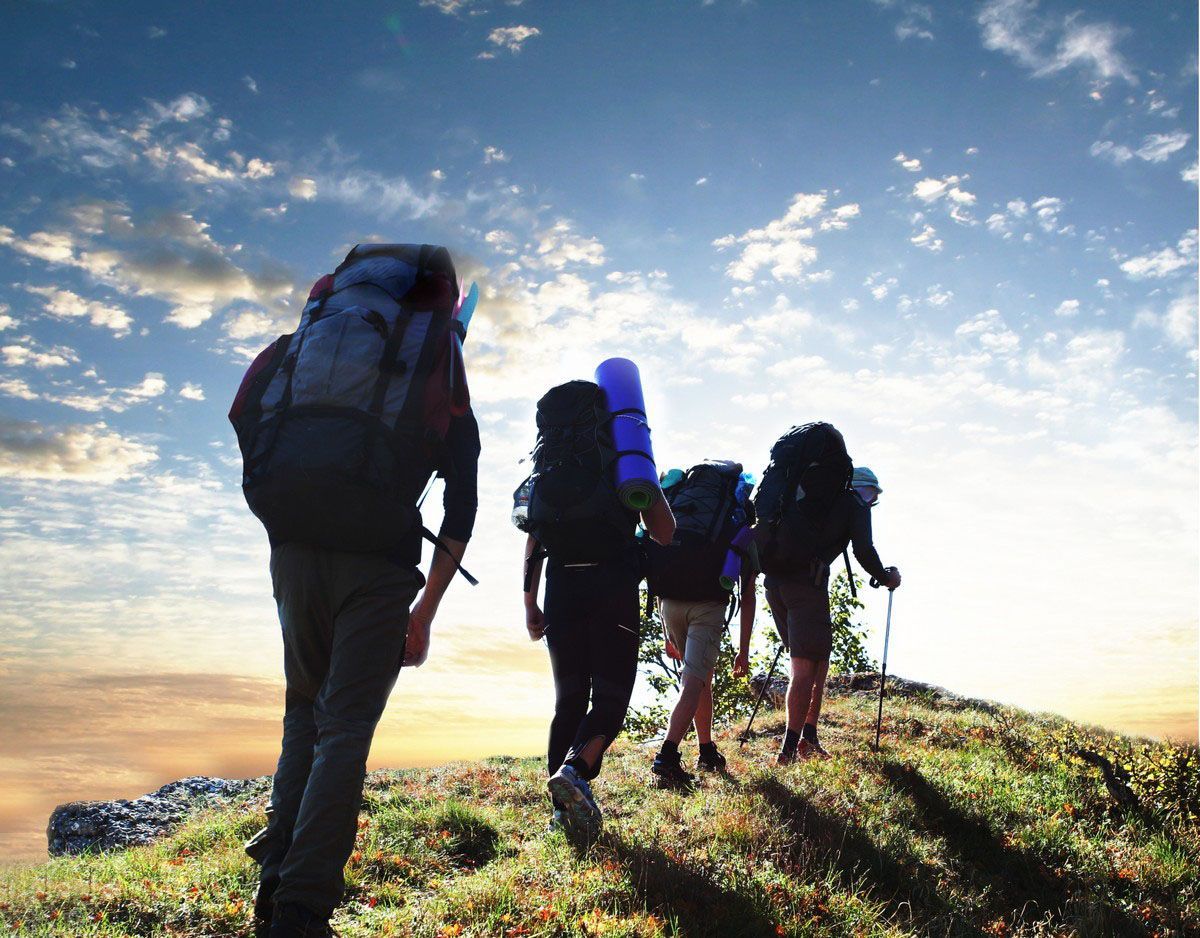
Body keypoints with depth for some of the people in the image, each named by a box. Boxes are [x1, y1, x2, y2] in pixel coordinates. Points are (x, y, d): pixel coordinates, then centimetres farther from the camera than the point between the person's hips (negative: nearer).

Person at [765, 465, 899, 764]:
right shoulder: (856, 504, 10)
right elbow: (863, 550, -3)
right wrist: (887, 579, 13)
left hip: (774, 581, 7)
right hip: (807, 584, -7)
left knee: (818, 660, 18)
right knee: (806, 666, -5)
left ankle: (808, 739, 17)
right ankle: (789, 750, -10)